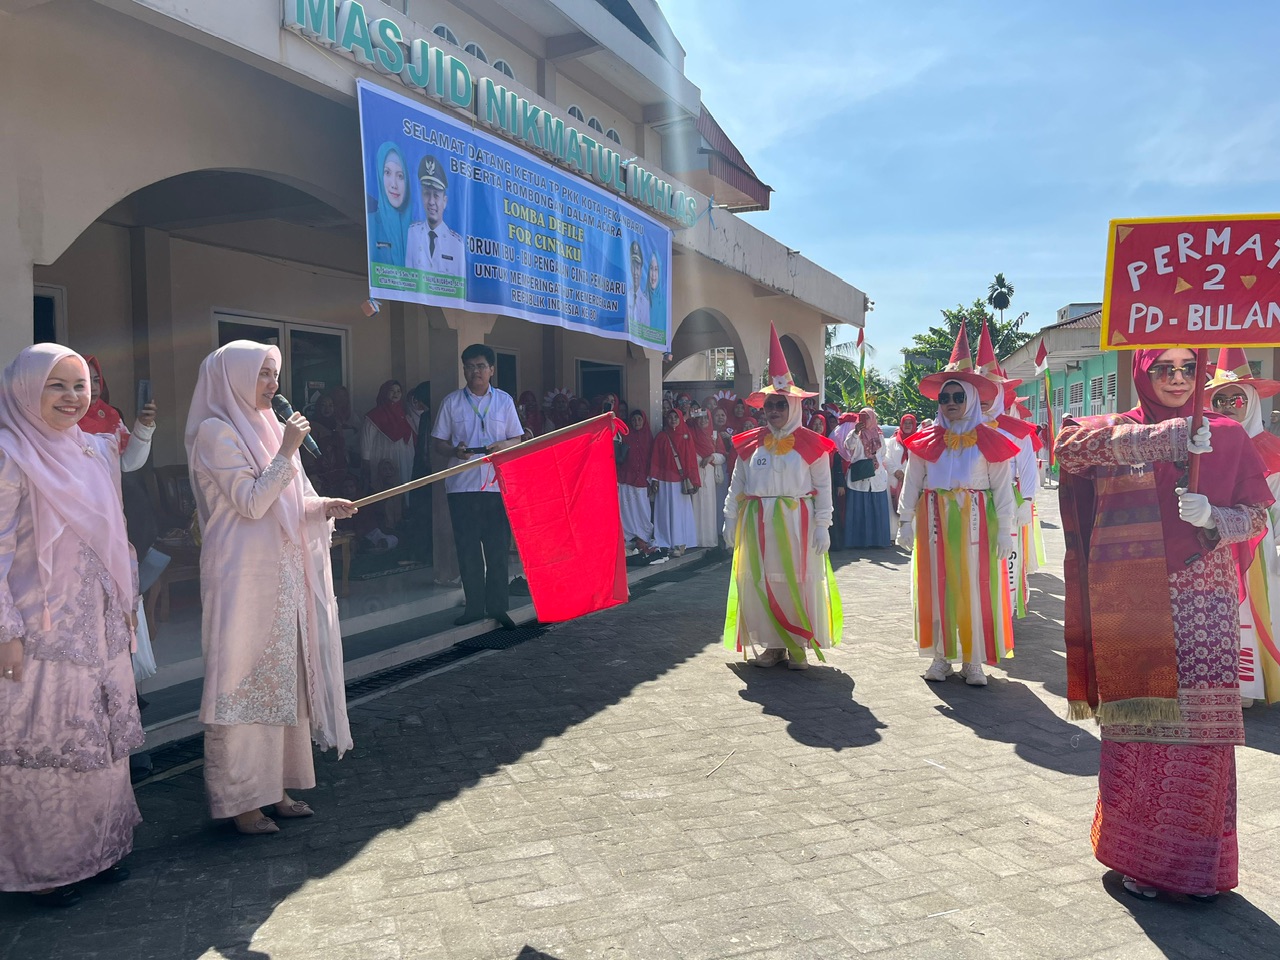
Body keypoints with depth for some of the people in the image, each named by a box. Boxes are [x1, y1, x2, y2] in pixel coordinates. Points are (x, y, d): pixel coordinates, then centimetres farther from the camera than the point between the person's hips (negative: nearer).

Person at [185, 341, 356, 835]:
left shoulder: (263, 427, 16)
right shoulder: (216, 431, -9)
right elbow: (251, 503, -16)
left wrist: (323, 506, 3)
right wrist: (288, 450, -14)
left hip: (281, 573, 8)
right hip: (243, 576, -8)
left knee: (282, 677, 11)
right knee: (243, 680, -3)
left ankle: (274, 786, 21)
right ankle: (237, 799, 7)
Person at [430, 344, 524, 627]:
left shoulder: (504, 400, 10)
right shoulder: (452, 402, 7)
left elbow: (518, 439, 11)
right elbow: (439, 444, 8)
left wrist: (504, 445, -11)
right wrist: (455, 451, -14)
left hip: (497, 484, 0)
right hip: (462, 485, 0)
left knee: (498, 548, 1)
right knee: (467, 549, 2)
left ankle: (497, 606, 10)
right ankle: (474, 606, 11)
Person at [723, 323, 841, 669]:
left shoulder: (810, 444, -2)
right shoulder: (750, 444, 7)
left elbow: (823, 487, -1)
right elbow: (737, 485, 11)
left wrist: (822, 525, -7)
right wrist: (731, 520, 7)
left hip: (797, 521, -3)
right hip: (757, 522, 3)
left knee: (798, 582, 2)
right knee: (759, 582, 5)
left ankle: (799, 646, 15)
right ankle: (772, 644, 19)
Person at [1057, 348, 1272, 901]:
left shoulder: (1226, 436, 10)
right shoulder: (1117, 431, 4)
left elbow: (1256, 515, 9)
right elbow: (1069, 445, -18)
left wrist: (1213, 518, -13)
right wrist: (1165, 437, -25)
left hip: (1206, 607, 2)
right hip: (1135, 605, -1)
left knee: (1203, 730, 3)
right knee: (1138, 728, 2)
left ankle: (1199, 861, 20)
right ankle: (1137, 855, 19)